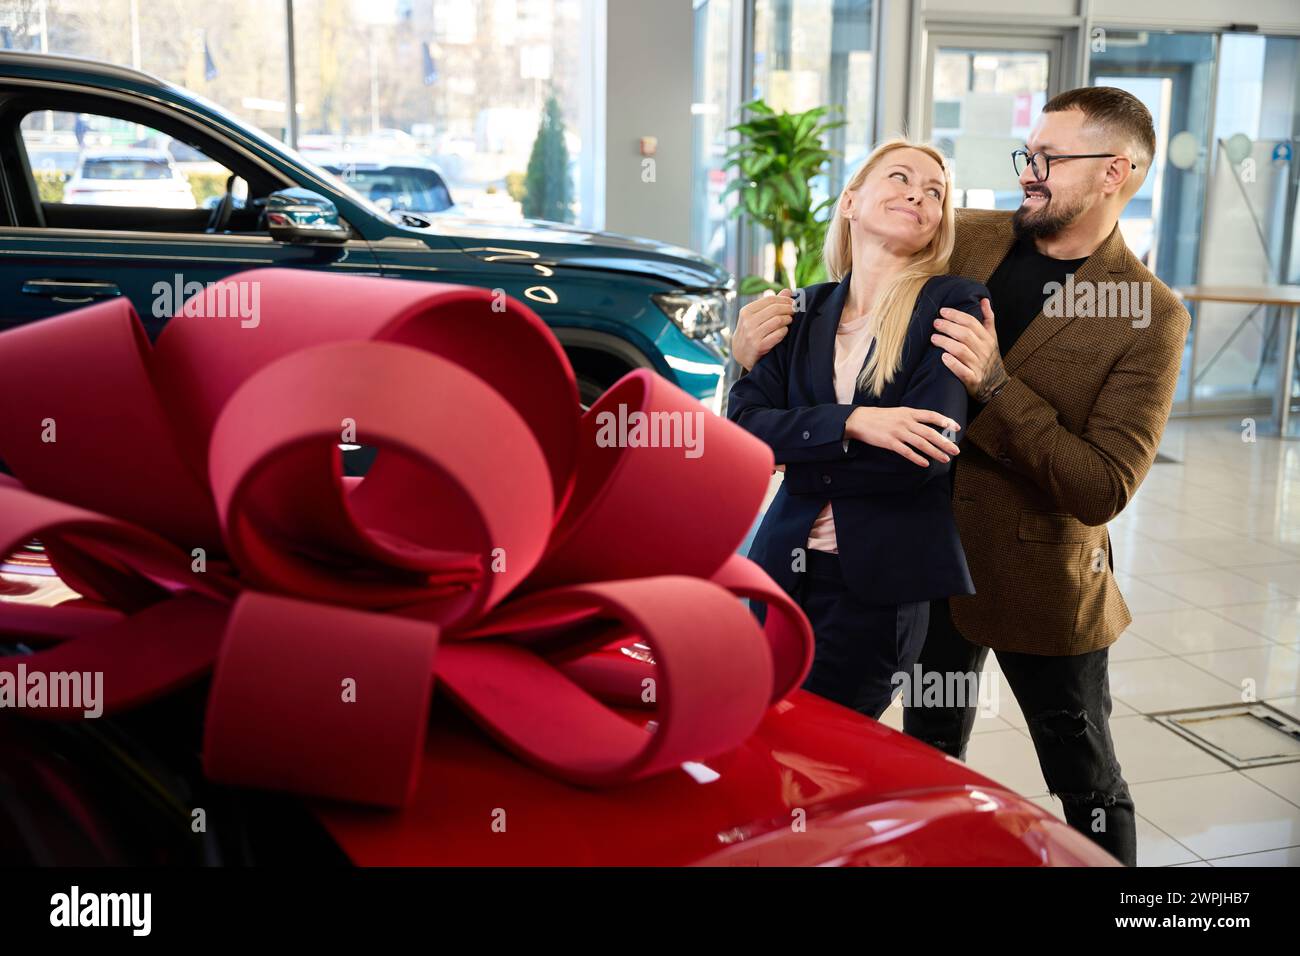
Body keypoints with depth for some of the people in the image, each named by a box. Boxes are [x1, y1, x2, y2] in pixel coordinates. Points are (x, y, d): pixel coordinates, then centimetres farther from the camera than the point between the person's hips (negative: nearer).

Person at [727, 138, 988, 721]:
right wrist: (850, 425, -21)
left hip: (880, 587, -4)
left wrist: (795, 451, -8)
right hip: (784, 565, 4)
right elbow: (741, 422, -6)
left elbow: (925, 453, -15)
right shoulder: (806, 311, 7)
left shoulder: (953, 306, -5)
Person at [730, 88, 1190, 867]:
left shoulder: (1150, 318, -16)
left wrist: (994, 385, -30)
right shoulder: (966, 241, -2)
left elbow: (1103, 489, -22)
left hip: (1043, 581, -4)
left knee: (1089, 787, 15)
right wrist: (772, 320, -11)